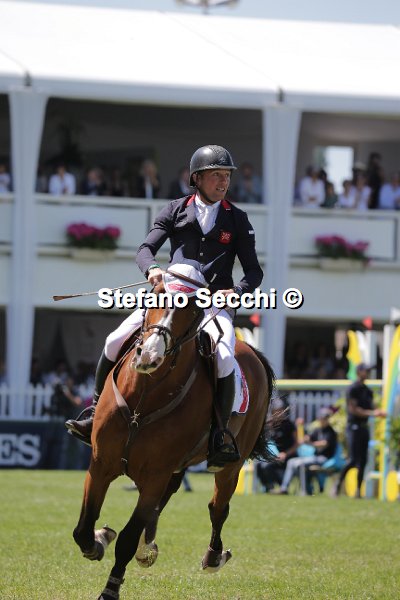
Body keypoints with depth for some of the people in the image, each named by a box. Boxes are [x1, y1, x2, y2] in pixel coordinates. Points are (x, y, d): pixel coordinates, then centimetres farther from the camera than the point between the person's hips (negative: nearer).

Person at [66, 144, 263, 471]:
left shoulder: (237, 220, 7)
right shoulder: (175, 211, 8)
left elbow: (254, 271, 7)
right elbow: (145, 250, -1)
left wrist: (238, 291, -15)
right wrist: (152, 268, -25)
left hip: (215, 303, -1)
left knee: (224, 358, -31)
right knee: (115, 341, -15)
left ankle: (218, 437, -21)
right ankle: (97, 416, 2)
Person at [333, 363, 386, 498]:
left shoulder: (368, 390, 15)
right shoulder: (353, 389, -9)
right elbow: (353, 409, -16)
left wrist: (378, 412, -3)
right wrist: (371, 413, -23)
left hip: (364, 427, 8)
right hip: (354, 426, -8)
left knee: (362, 461, 6)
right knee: (353, 460, -11)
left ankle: (358, 491, 9)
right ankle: (339, 483, 5)